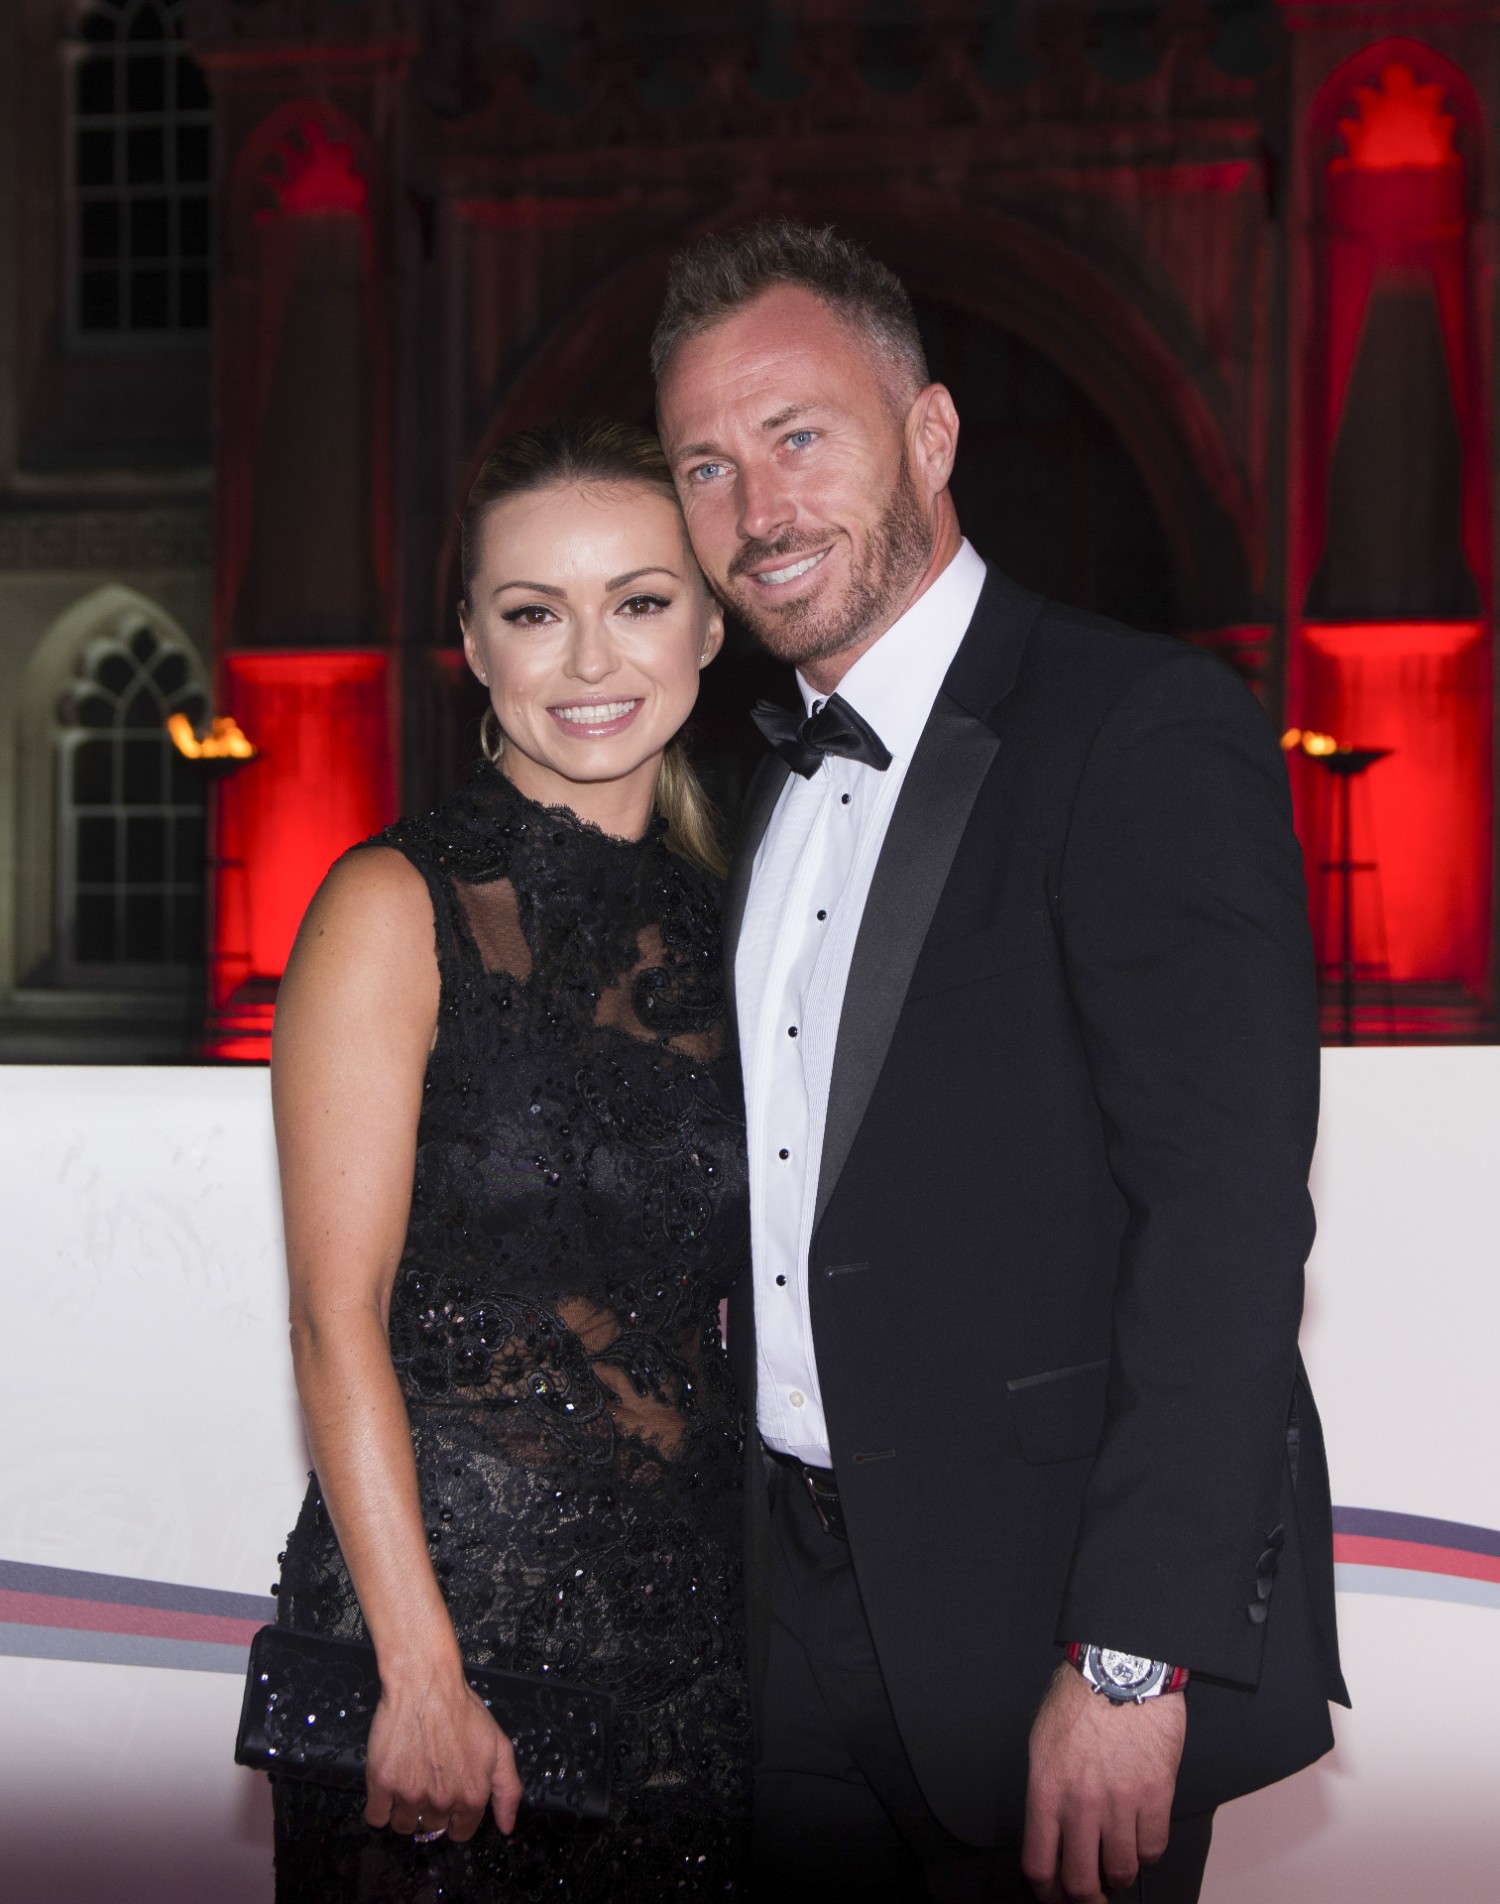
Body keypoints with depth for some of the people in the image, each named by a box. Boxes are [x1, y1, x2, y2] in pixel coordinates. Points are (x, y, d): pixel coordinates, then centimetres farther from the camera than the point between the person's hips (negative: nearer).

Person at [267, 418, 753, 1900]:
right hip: (445, 1584, -5)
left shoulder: (721, 918, 8)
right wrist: (425, 1676, -16)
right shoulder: (397, 905, -7)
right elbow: (336, 1317, -11)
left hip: (698, 1607, 5)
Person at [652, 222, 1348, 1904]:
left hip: (1036, 1624, -7)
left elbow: (1228, 1212, -19)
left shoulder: (1148, 729, -12)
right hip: (791, 1609, 7)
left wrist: (1132, 1657, -22)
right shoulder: (770, 786, 13)